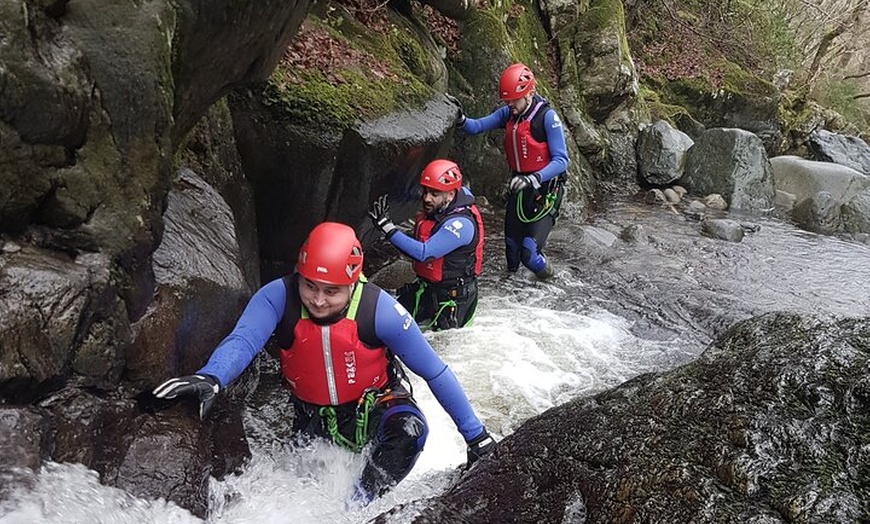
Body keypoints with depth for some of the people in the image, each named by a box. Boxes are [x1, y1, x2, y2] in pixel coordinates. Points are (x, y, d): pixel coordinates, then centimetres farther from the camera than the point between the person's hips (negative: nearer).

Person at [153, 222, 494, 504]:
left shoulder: (379, 309, -28)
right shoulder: (280, 296, -24)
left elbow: (435, 372, -20)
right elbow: (243, 340, -41)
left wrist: (476, 436, -15)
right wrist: (210, 379, -64)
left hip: (374, 408, -2)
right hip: (313, 419, 3)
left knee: (409, 429, -32)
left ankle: (356, 507, -17)